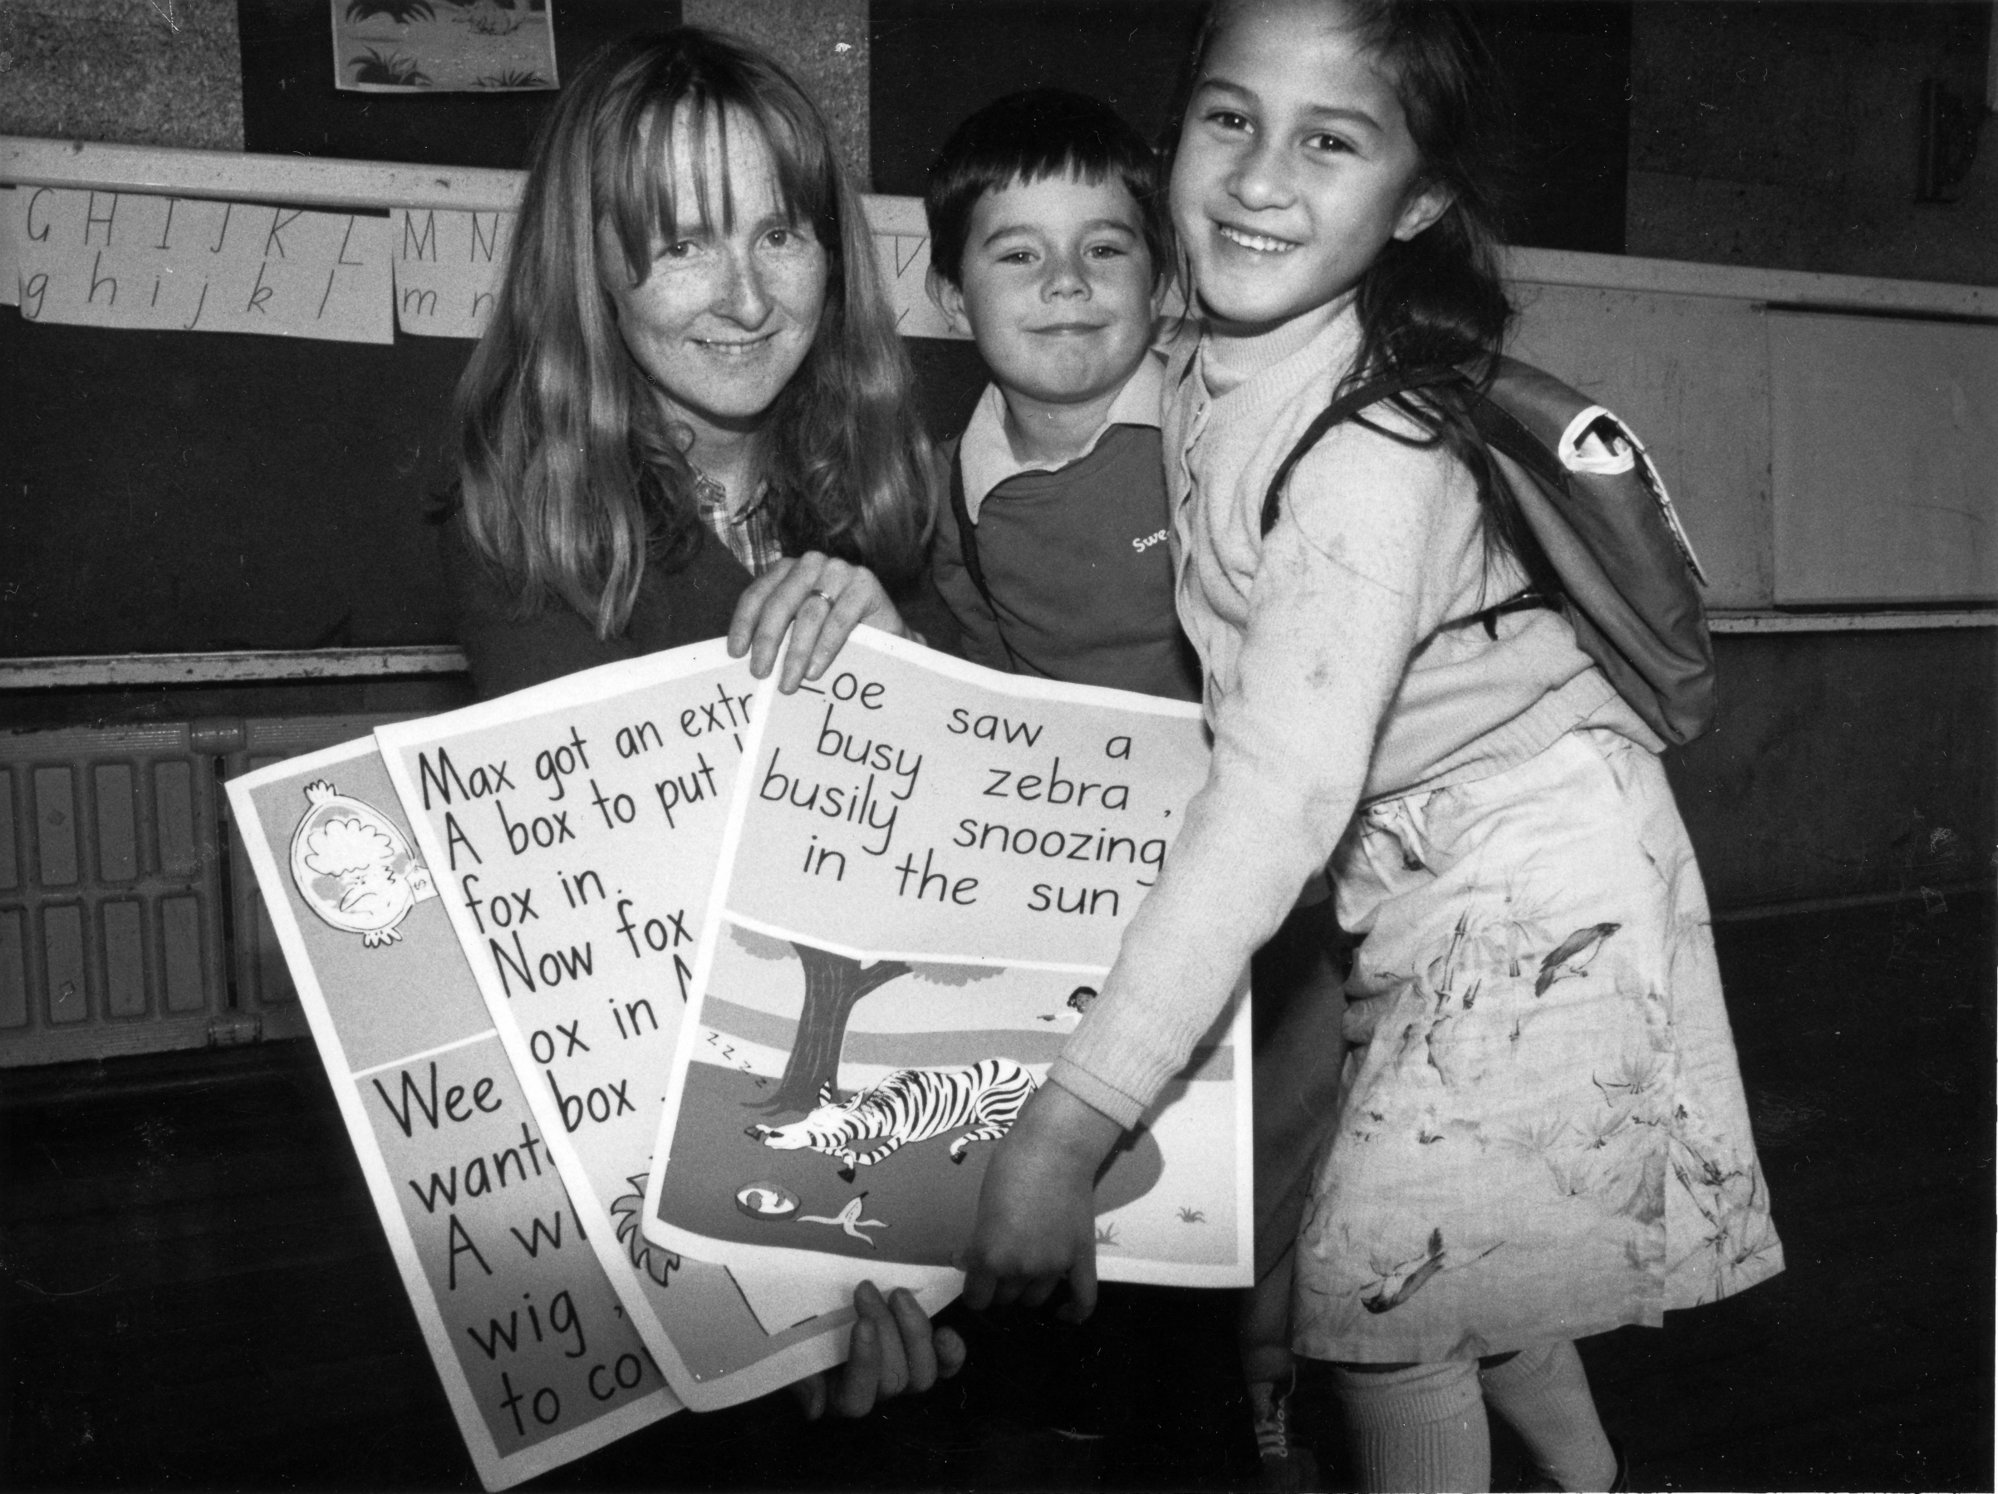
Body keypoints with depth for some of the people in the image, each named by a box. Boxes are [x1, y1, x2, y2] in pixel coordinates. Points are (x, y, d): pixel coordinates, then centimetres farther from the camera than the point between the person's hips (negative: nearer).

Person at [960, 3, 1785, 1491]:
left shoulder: (1375, 457, -31)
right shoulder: (1192, 367, -7)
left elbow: (1280, 797, -38)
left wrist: (1067, 1129, -40)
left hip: (1534, 880, -7)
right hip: (1410, 881, 7)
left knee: (1374, 1272, -1)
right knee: (1466, 1249, 20)